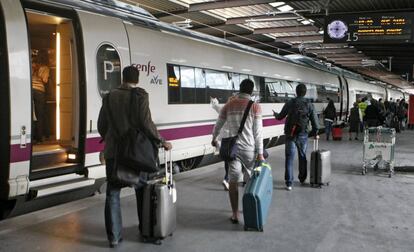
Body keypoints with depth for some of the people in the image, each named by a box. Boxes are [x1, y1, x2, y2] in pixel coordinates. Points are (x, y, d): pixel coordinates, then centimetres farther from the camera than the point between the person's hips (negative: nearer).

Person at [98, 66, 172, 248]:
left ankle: (114, 237, 6)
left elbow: (101, 125, 11)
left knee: (112, 194, 7)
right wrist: (161, 141, -2)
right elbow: (146, 123, -13)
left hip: (113, 151, 2)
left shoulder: (110, 97, 7)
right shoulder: (140, 95, -5)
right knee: (142, 190, 16)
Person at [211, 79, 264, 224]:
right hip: (249, 148, -1)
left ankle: (235, 214, 8)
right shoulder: (255, 106, -5)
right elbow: (258, 132, -7)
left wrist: (214, 139, 32)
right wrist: (260, 153, -4)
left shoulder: (229, 105, 4)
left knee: (233, 181, 5)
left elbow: (218, 126, 13)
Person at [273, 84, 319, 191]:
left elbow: (280, 116, 4)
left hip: (290, 135, -1)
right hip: (303, 135, 2)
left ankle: (289, 183, -3)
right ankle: (302, 179, 32)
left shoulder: (290, 103, -5)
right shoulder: (309, 105, -3)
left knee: (289, 158, 1)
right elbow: (315, 122, -1)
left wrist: (275, 114, 27)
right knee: (302, 157, 19)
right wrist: (315, 133, 16)